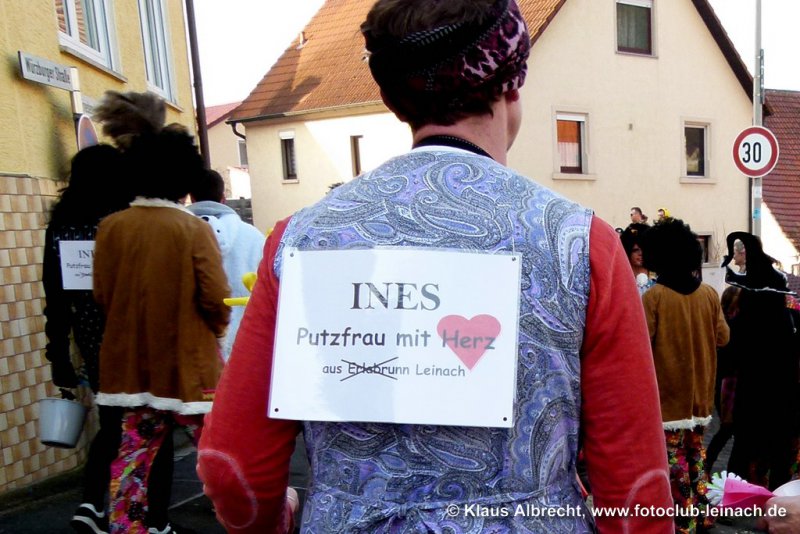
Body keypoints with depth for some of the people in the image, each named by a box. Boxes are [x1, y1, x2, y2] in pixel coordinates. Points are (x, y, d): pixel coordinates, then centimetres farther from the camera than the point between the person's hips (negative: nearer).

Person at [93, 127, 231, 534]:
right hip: (186, 355, -4)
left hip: (131, 358, 4)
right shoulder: (194, 228, -14)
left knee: (136, 449, 16)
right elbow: (215, 298, -16)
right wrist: (217, 329, 4)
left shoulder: (110, 227, -3)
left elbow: (101, 294, 1)